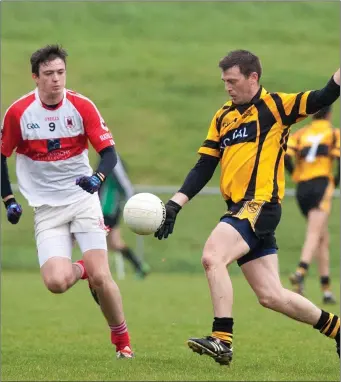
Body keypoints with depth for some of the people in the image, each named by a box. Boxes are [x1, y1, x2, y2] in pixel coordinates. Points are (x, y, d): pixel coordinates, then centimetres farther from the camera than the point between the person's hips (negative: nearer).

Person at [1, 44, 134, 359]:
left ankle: (122, 341, 9)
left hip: (83, 199, 0)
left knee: (101, 277, -13)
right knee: (56, 282, -18)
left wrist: (98, 177, -27)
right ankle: (81, 270, 19)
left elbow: (109, 152, -7)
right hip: (46, 208, 0)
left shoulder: (82, 106, -7)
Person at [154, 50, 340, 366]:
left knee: (212, 257, -25)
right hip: (240, 209, 7)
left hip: (259, 205, -7)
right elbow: (203, 168, 14)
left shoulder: (275, 106, -1)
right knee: (271, 296, 6)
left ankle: (222, 340, -24)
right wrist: (174, 205, 5)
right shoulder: (222, 118, 16)